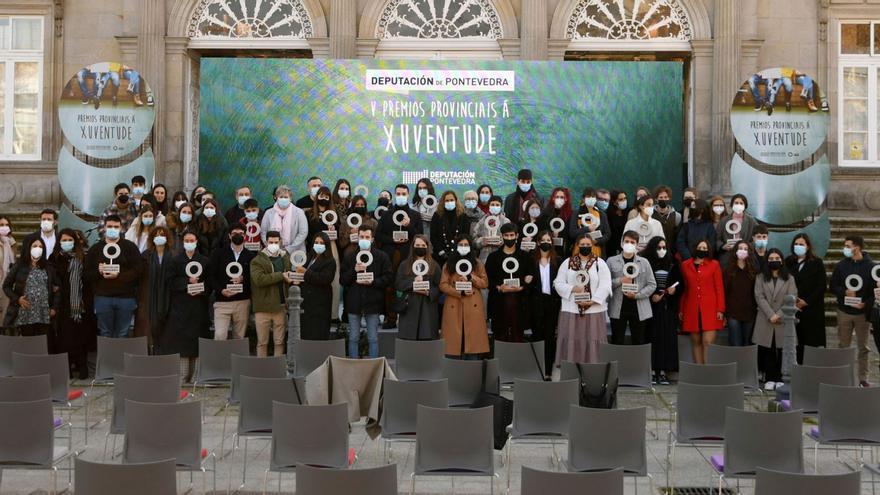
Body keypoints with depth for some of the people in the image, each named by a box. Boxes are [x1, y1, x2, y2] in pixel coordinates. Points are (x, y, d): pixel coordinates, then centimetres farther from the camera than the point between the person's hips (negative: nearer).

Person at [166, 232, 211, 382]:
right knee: (181, 339, -6)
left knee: (196, 338, -1)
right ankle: (183, 375, -4)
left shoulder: (205, 261, 10)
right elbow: (170, 281, 0)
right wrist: (187, 282, -11)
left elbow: (210, 281, 6)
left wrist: (201, 290, -12)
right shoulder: (176, 261, 9)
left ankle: (194, 375, 4)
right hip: (180, 304, 0)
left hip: (199, 305, 1)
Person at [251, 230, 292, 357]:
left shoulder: (285, 258, 11)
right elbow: (259, 279, -20)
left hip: (281, 306, 4)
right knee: (262, 342, 4)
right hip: (263, 306, -3)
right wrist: (281, 276, -19)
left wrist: (291, 278, 1)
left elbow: (289, 278, 24)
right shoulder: (257, 261, -3)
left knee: (279, 341, 10)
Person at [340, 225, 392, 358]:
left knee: (373, 339, 5)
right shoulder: (349, 257, 7)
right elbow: (342, 280, 3)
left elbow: (389, 277, -3)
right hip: (354, 302, 2)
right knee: (353, 338, 9)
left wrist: (373, 282, -17)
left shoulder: (382, 256, 2)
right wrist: (354, 270, -13)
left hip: (373, 302, -2)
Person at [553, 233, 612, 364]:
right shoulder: (567, 263, 7)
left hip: (594, 309, -1)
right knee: (571, 341, 2)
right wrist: (572, 289, -13)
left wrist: (592, 300, -14)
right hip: (571, 309, 1)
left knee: (592, 341, 0)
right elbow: (558, 283, 4)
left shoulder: (600, 263, 3)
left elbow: (605, 285, -4)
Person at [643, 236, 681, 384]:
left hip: (669, 307, 3)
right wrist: (651, 296, -13)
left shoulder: (672, 265, 11)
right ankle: (652, 370, 0)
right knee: (653, 337, -4)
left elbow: (680, 283, 15)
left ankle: (664, 371, 2)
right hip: (651, 306, -3)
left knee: (667, 337, -1)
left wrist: (674, 289, -5)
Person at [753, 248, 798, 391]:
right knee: (768, 351, 2)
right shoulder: (761, 278, 9)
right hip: (766, 320, 0)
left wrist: (779, 315, -13)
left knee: (782, 350, 0)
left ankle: (779, 379, 6)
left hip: (784, 321, 0)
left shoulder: (789, 278, 8)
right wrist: (770, 315, -14)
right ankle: (769, 379, 7)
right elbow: (759, 297, -2)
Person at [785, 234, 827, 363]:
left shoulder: (816, 262, 2)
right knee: (796, 342, 0)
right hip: (794, 309, 2)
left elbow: (822, 285, -3)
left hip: (812, 309, -2)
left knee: (812, 341, -3)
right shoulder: (789, 262, 10)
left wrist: (806, 301, -10)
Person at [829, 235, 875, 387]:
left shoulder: (871, 266, -6)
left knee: (863, 347, 6)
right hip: (844, 312, 2)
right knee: (843, 346, 7)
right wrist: (845, 292, -15)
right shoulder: (841, 265, 1)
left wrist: (866, 304, -17)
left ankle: (863, 378, 14)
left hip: (862, 312, -2)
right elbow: (832, 286, 4)